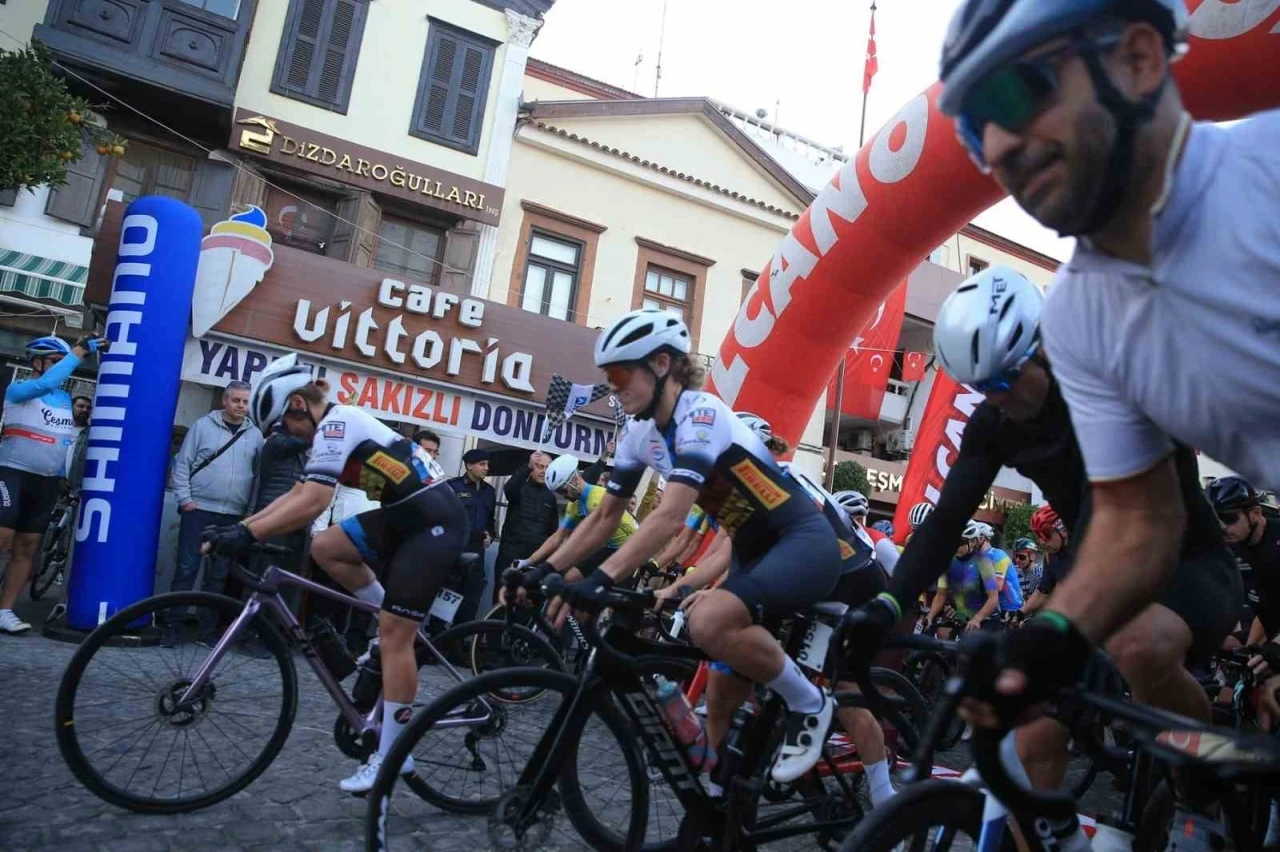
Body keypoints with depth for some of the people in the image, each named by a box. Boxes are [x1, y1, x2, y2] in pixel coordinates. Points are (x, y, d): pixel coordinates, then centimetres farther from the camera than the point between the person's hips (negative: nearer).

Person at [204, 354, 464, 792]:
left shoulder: (335, 424, -14)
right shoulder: (338, 424, 16)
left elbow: (312, 502, -26)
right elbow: (298, 493, 16)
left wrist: (248, 534, -25)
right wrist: (239, 525, 10)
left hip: (435, 521, -10)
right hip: (406, 515, 10)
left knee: (393, 633, -8)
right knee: (325, 548, 4)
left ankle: (392, 757, 0)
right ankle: (398, 620, 15)